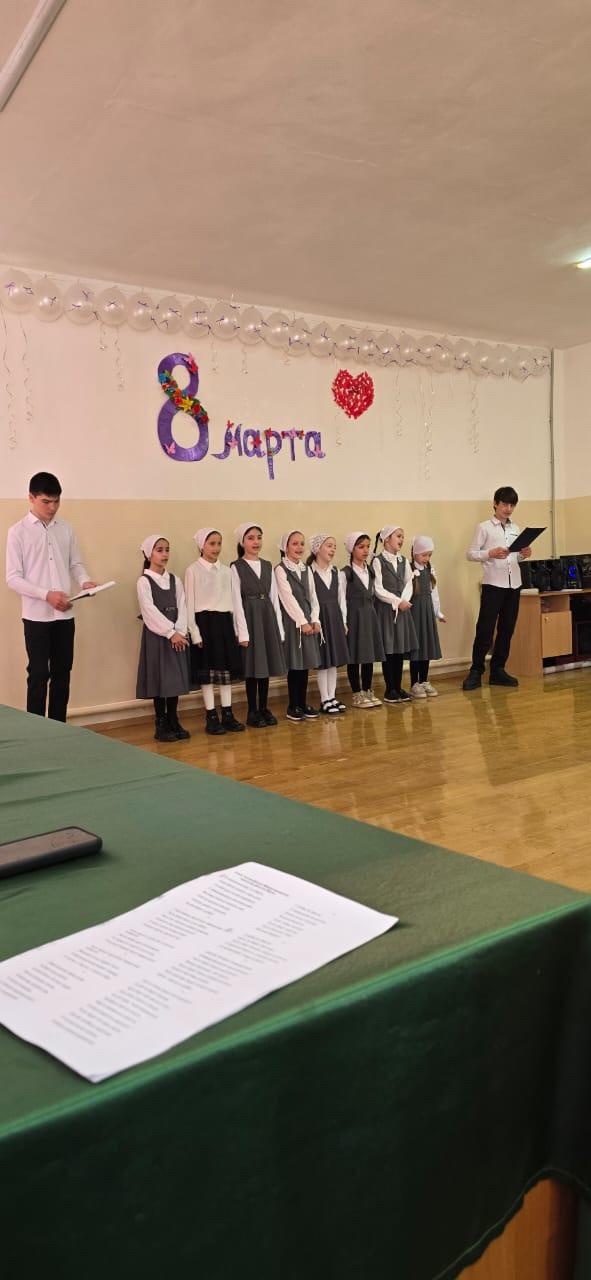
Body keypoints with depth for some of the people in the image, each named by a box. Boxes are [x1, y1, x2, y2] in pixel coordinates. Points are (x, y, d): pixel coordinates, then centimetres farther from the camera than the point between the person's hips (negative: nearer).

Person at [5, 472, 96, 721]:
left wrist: (84, 581, -9)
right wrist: (46, 595, -19)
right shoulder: (18, 531, -5)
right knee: (38, 675, 0)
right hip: (36, 615, -4)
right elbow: (13, 578, -8)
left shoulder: (66, 529, 8)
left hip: (65, 614, 4)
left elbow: (75, 563, 14)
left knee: (62, 673, 10)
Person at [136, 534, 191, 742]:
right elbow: (150, 611, -13)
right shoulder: (144, 581, -5)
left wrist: (180, 632, -11)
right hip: (156, 635, -5)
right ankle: (161, 725, 7)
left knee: (175, 678, 7)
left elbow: (182, 608, 4)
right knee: (159, 679, -2)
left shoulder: (175, 580, 11)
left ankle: (174, 722, 16)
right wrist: (170, 633, -16)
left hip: (177, 635, 5)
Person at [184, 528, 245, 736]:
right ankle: (211, 717, 7)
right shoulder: (193, 570, -5)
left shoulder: (226, 571, 9)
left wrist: (235, 627, 8)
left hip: (224, 621, 5)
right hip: (204, 622, -5)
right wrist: (194, 632, -12)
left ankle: (228, 715, 15)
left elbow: (231, 600, 11)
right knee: (207, 670, 0)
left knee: (226, 668, 7)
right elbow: (189, 604, -6)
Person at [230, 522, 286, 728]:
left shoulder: (268, 566, 11)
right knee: (252, 667, -1)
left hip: (268, 618, 5)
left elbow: (274, 598, 11)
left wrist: (279, 627, 7)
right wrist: (242, 631, -14)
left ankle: (264, 709, 18)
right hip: (249, 617, -5)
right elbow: (236, 601, -9)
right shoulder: (236, 567, -4)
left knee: (266, 665, 8)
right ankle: (252, 711, 9)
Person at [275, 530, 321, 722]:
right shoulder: (281, 570, -6)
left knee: (305, 663, 8)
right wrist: (302, 622, -15)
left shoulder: (307, 569, 13)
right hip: (292, 621, -6)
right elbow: (288, 598, -12)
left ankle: (303, 704, 16)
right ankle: (293, 707, 7)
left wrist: (315, 620, 0)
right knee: (294, 664, -2)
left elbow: (313, 596, 11)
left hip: (309, 621, 6)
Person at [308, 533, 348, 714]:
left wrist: (343, 620, 8)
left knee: (334, 660, 10)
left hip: (335, 618, 7)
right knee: (323, 661, -1)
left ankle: (332, 697, 18)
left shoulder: (335, 571, 10)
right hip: (319, 618, -6)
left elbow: (341, 597, 13)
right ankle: (325, 700, 6)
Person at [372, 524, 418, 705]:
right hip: (385, 609, -6)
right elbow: (378, 590, -12)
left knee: (401, 649, 7)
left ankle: (398, 687, 16)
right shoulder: (378, 561, -7)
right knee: (388, 650, -1)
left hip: (402, 608, 6)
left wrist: (404, 600, -10)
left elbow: (408, 583, 8)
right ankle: (390, 690, 7)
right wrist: (397, 601, -16)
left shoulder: (404, 561, 12)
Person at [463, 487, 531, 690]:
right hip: (493, 584, -6)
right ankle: (476, 671, 4)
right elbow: (470, 553, -5)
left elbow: (516, 556, 20)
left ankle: (497, 670, 16)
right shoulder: (484, 527, 0)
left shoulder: (515, 528, 16)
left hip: (514, 584, 6)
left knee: (507, 629, 8)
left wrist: (524, 555, -2)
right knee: (485, 628, -6)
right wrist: (491, 554, -20)